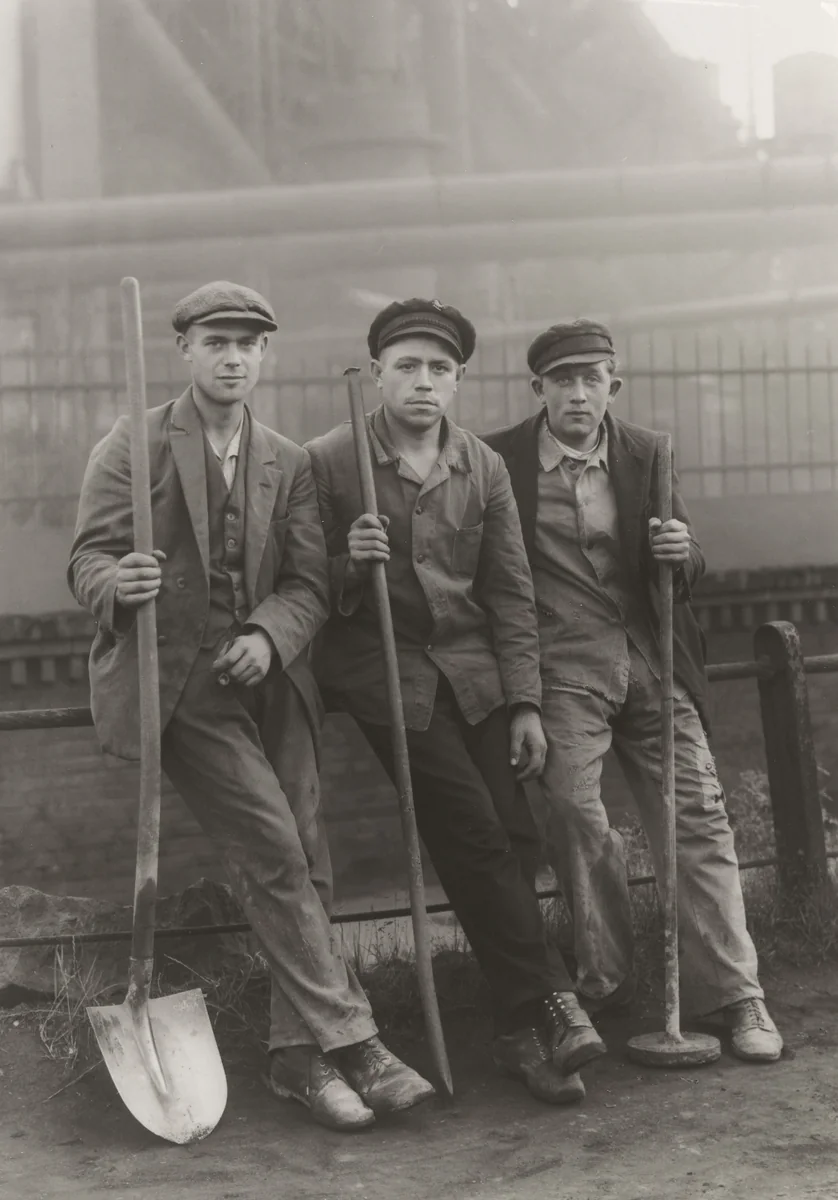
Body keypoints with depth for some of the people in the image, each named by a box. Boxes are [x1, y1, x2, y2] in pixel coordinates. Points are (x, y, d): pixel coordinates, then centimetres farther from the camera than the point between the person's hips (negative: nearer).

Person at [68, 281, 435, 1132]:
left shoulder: (288, 464, 11)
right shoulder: (133, 447, 0)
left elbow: (309, 583, 3)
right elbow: (87, 560, -5)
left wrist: (268, 636, -17)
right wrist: (120, 582, -28)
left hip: (268, 678, 5)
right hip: (176, 680, -4)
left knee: (305, 862, 3)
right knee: (272, 853, -13)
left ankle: (297, 1055, 14)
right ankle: (347, 1040, -5)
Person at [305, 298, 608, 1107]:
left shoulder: (483, 467, 7)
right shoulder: (328, 462, -3)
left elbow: (510, 591, 8)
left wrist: (526, 702, 2)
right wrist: (350, 562, -20)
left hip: (472, 671, 4)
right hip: (382, 670, -3)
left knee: (515, 836, -5)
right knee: (476, 839, -13)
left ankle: (518, 1031, 7)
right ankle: (549, 1002, -2)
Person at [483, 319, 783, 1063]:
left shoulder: (646, 456, 7)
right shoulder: (499, 461, 0)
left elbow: (686, 576, 11)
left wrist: (681, 552, -12)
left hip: (651, 662, 2)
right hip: (562, 666, -2)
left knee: (697, 819, -2)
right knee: (575, 814, -11)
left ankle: (735, 994, 3)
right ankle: (606, 979, 8)